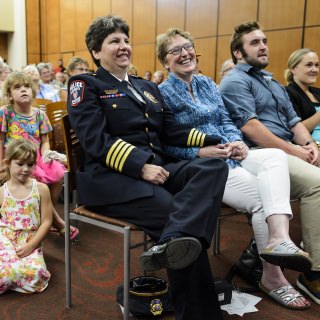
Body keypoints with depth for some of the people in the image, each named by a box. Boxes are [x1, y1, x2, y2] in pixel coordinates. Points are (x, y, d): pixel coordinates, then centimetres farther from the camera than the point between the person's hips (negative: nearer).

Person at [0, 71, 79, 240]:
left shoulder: (39, 114, 6)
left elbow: (45, 141, 9)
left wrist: (46, 154, -12)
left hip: (37, 158, 4)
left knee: (59, 174, -24)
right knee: (39, 180, -30)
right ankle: (57, 220, -11)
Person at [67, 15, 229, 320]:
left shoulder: (147, 87, 26)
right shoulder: (85, 85, 6)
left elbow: (172, 131, 17)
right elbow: (96, 141, -9)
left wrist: (219, 142, 3)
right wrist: (140, 166, -22)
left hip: (158, 168, 6)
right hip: (110, 177, -6)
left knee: (214, 166, -25)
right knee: (174, 210, -30)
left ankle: (170, 242, -49)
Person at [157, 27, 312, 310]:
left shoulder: (207, 84, 17)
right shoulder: (162, 93, -3)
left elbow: (225, 121, 15)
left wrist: (237, 142, -6)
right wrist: (200, 152, -20)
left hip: (229, 156, 6)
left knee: (275, 156, -25)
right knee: (263, 197, -24)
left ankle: (279, 239, -42)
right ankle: (273, 275, -13)